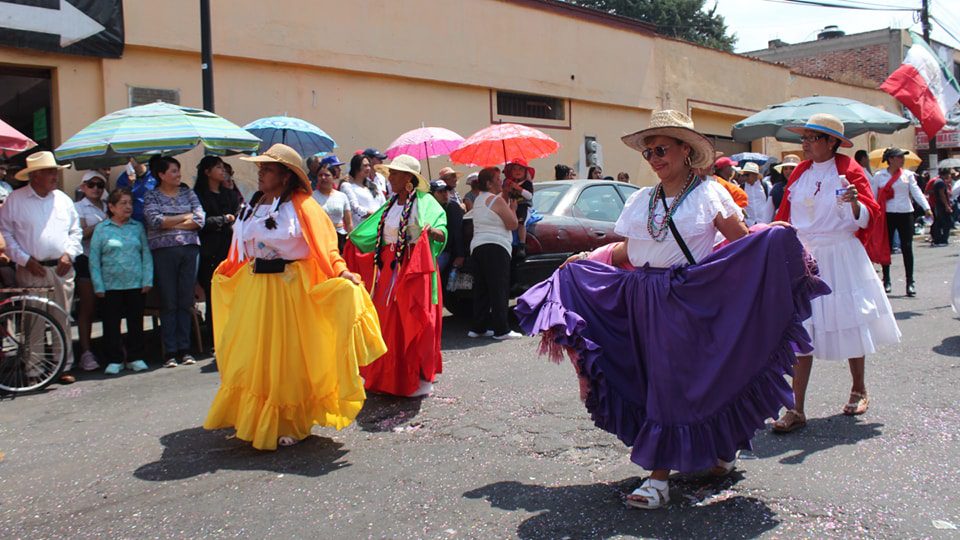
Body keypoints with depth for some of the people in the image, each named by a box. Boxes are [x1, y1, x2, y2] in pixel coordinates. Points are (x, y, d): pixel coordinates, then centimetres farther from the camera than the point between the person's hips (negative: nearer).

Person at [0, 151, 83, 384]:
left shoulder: (63, 199, 10)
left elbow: (76, 231, 15)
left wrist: (68, 254, 0)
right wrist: (25, 260, -8)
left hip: (62, 269, 3)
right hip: (31, 270, -3)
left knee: (63, 320, 6)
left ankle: (65, 367, 15)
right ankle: (33, 370, 8)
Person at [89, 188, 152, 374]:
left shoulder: (138, 227, 8)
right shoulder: (101, 229, 2)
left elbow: (146, 254, 7)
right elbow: (94, 260, 1)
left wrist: (147, 280, -1)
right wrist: (98, 286, -5)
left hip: (136, 284, 2)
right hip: (111, 286, -1)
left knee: (136, 322, 8)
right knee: (111, 323, 4)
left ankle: (135, 357, 19)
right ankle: (114, 360, 14)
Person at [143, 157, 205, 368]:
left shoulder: (188, 192, 13)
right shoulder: (151, 196, 6)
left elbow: (200, 219, 1)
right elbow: (155, 221, -10)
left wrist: (170, 224, -5)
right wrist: (185, 217, -3)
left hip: (190, 249, 2)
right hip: (163, 251, -2)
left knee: (186, 301, 3)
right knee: (168, 303, -1)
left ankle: (184, 349, 9)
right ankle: (170, 352, 3)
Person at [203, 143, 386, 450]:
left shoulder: (301, 205, -9)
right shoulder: (254, 204, 9)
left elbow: (323, 244, -16)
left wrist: (341, 271, -29)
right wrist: (225, 272, 25)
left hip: (290, 287, -6)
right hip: (253, 287, 6)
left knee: (287, 357, 3)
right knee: (252, 354, 10)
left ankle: (291, 425, 18)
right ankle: (253, 421, 27)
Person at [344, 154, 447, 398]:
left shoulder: (424, 202, -8)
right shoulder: (390, 204, 14)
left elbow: (442, 232, -21)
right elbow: (375, 236, 22)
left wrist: (432, 231, -40)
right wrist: (352, 238, 21)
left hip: (414, 268, -7)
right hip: (388, 268, 7)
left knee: (412, 323, -2)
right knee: (387, 324, 10)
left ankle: (421, 378, 10)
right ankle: (390, 377, 23)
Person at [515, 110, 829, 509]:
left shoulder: (709, 194, 1)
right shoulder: (640, 201, 13)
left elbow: (744, 241, -4)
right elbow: (627, 251, 13)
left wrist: (772, 234, -22)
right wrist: (590, 257, 3)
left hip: (693, 300, -5)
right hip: (646, 301, 5)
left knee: (675, 381, -5)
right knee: (654, 378, 6)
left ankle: (659, 477, 1)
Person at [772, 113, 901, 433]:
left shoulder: (849, 171, -4)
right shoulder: (800, 173, 9)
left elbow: (866, 220, -8)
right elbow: (786, 218, 15)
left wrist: (855, 204, -27)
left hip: (842, 258, -3)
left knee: (849, 323, 9)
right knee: (801, 332, -2)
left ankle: (859, 390, 34)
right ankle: (796, 410, -2)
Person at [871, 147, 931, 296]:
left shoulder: (908, 174, 5)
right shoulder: (879, 176, 1)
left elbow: (916, 192, -1)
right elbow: (873, 195, 4)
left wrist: (926, 207, -13)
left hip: (905, 214, 1)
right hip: (887, 215, -1)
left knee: (907, 248, 0)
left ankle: (910, 282, 7)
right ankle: (886, 281, 16)